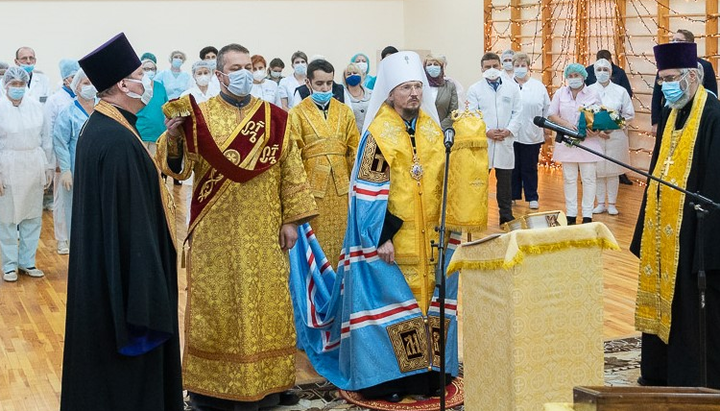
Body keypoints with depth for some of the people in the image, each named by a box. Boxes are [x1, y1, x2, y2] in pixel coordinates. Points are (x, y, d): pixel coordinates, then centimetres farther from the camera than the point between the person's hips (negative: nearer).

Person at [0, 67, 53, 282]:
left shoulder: (36, 106, 4)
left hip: (34, 167, 3)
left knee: (33, 217, 9)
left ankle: (27, 261, 21)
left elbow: (45, 139, 9)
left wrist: (48, 167, 8)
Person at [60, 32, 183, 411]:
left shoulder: (97, 127, 7)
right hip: (125, 275, -10)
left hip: (99, 274, 10)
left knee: (105, 373, 21)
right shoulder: (119, 142, -24)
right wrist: (147, 299, -22)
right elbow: (131, 223, -25)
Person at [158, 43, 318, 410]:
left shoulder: (274, 118, 4)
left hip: (263, 232, 2)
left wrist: (290, 219, -1)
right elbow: (179, 168, -8)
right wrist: (173, 139, -27)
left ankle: (267, 381, 20)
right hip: (215, 233, -2)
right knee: (216, 306, 5)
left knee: (266, 305, 8)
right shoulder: (198, 116, -1)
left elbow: (291, 170, 4)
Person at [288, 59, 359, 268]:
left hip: (341, 186, 3)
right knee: (316, 240, 0)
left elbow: (355, 151, 12)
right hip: (312, 186, -3)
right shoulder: (297, 114, 1)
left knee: (341, 238, 5)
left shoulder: (345, 112, 11)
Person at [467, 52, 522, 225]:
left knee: (505, 181, 8)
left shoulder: (512, 88, 10)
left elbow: (517, 113, 7)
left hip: (505, 141, 2)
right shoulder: (475, 89, 5)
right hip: (482, 142, -2)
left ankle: (506, 217, 15)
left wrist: (509, 130, -9)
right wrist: (486, 131, -13)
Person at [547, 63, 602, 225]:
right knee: (569, 178, 6)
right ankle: (571, 214, 12)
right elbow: (551, 114, 4)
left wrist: (595, 131, -16)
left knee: (588, 178, 1)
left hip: (587, 142, -2)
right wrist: (565, 123, -14)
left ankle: (587, 215, 7)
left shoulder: (593, 95, 1)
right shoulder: (560, 93, 6)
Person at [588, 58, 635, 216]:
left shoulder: (620, 91, 3)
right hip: (594, 136, 0)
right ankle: (600, 203, 15)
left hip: (616, 136, 0)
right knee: (597, 171, 4)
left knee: (613, 171, 3)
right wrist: (596, 130, -11)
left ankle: (612, 204, 14)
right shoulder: (589, 91, 1)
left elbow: (629, 114, 5)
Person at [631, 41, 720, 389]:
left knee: (690, 308, 1)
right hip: (662, 230, 8)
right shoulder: (669, 113, 10)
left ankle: (690, 383, 12)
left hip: (691, 234, -8)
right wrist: (647, 229, 15)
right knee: (661, 302, 16)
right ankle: (658, 376, 29)